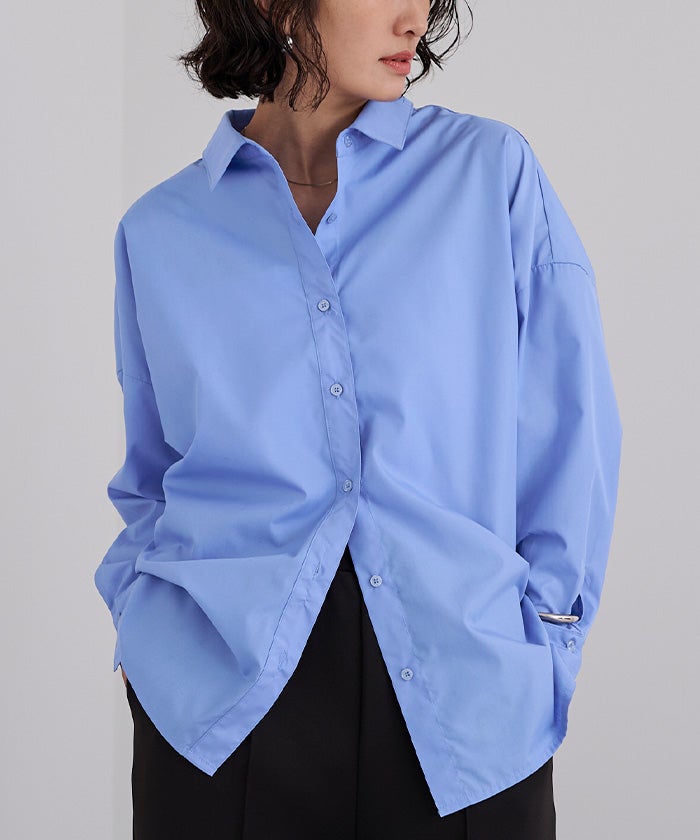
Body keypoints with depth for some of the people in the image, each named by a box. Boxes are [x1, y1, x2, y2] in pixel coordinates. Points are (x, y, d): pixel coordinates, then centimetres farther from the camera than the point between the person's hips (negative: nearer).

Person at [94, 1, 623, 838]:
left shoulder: (493, 170, 4)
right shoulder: (160, 229, 7)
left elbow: (570, 431, 4)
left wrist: (542, 635, 0)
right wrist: (142, 620, 1)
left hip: (459, 691, 0)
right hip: (221, 697, 1)